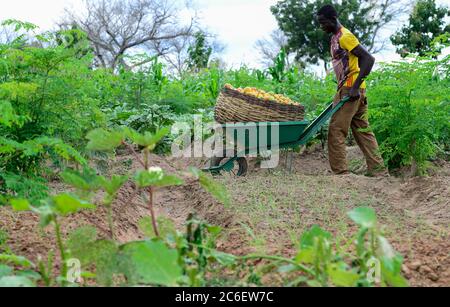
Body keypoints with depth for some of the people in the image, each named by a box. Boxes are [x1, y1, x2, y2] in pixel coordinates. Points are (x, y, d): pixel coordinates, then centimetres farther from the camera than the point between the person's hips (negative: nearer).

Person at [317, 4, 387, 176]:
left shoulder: (344, 36, -11)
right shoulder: (335, 38, 18)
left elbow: (369, 59, -18)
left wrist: (355, 86, -23)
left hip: (350, 90, -10)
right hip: (347, 90, 10)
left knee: (336, 131, -9)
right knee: (362, 130, 10)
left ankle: (340, 173, -8)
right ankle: (378, 170, 14)